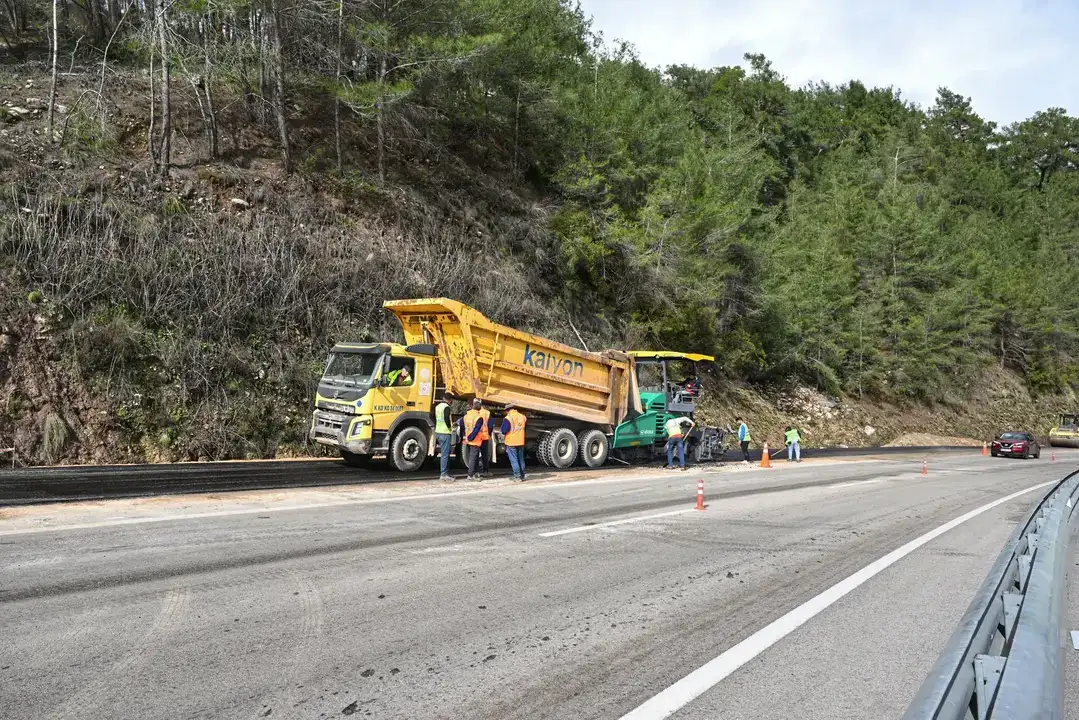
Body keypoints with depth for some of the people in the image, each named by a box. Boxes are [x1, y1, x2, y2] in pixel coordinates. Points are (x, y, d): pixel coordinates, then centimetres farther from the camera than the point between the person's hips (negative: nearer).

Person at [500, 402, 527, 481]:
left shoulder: (507, 418, -16)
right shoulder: (522, 417, 3)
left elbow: (504, 431, -18)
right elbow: (526, 425, 16)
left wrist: (503, 433, 3)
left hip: (511, 442, -5)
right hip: (521, 442, 5)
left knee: (514, 460, 0)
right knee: (521, 459, 16)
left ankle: (517, 476, -3)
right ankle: (522, 475, 22)